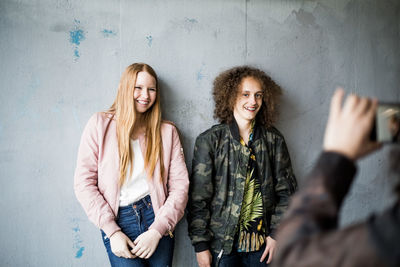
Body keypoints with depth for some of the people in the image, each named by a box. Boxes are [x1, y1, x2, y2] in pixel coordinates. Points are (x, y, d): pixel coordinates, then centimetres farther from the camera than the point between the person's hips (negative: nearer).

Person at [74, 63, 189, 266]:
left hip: (156, 216, 2)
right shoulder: (100, 124, -1)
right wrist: (112, 231, -10)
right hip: (117, 221, -2)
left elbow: (180, 185, 0)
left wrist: (157, 230, -11)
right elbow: (84, 182, -5)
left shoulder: (167, 131, 4)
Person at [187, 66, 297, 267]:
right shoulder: (210, 140, -5)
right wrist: (200, 245, -8)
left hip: (261, 243, 2)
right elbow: (198, 198, -6)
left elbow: (286, 191, 6)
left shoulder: (274, 140, 3)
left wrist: (276, 234, -1)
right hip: (221, 243, -2)